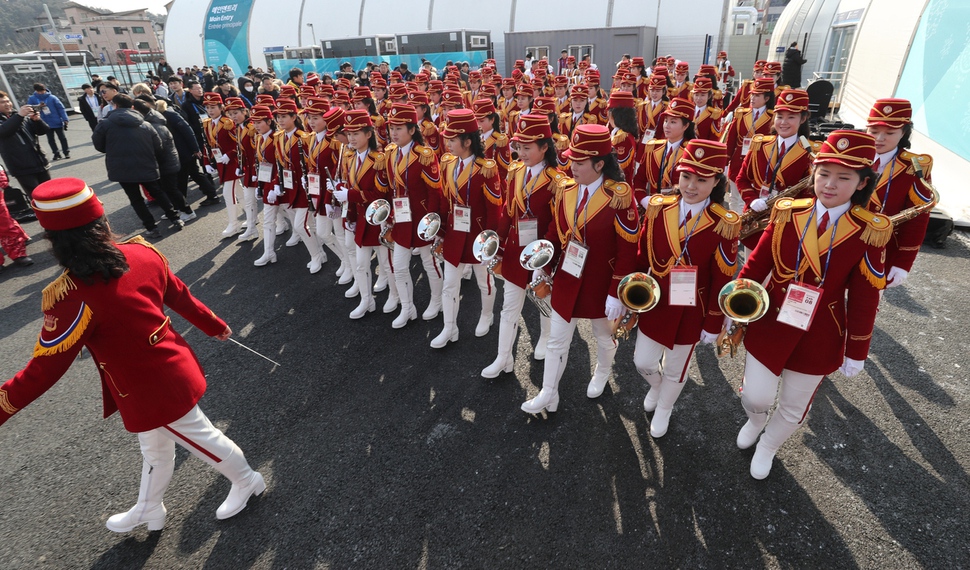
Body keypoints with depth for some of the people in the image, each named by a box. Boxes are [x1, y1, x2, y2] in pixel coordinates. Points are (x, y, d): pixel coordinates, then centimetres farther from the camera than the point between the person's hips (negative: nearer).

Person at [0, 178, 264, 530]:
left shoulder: (71, 296, -30)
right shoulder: (143, 252, -11)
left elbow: (46, 368, -22)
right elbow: (180, 297, 4)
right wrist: (214, 326, 17)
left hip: (151, 390, -8)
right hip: (172, 368, 8)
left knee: (200, 437, 16)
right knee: (154, 446, 28)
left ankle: (247, 482, 40)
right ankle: (148, 510, 52)